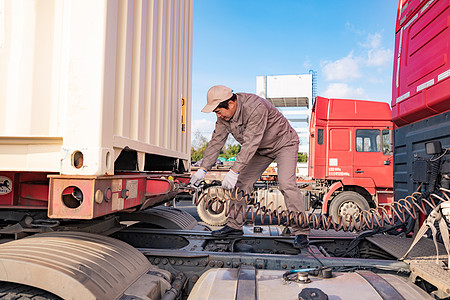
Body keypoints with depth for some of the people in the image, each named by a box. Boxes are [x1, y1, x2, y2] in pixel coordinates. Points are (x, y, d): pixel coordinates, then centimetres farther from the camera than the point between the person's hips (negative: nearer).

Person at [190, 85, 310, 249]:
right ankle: (235, 225, 14)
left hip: (284, 143, -7)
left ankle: (301, 232, -12)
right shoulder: (224, 116, -10)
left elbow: (251, 143, -39)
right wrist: (203, 169, -10)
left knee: (287, 184, -22)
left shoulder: (255, 108, -35)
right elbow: (216, 141, -5)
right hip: (261, 149, 8)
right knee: (242, 182, 2)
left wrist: (234, 171, -42)